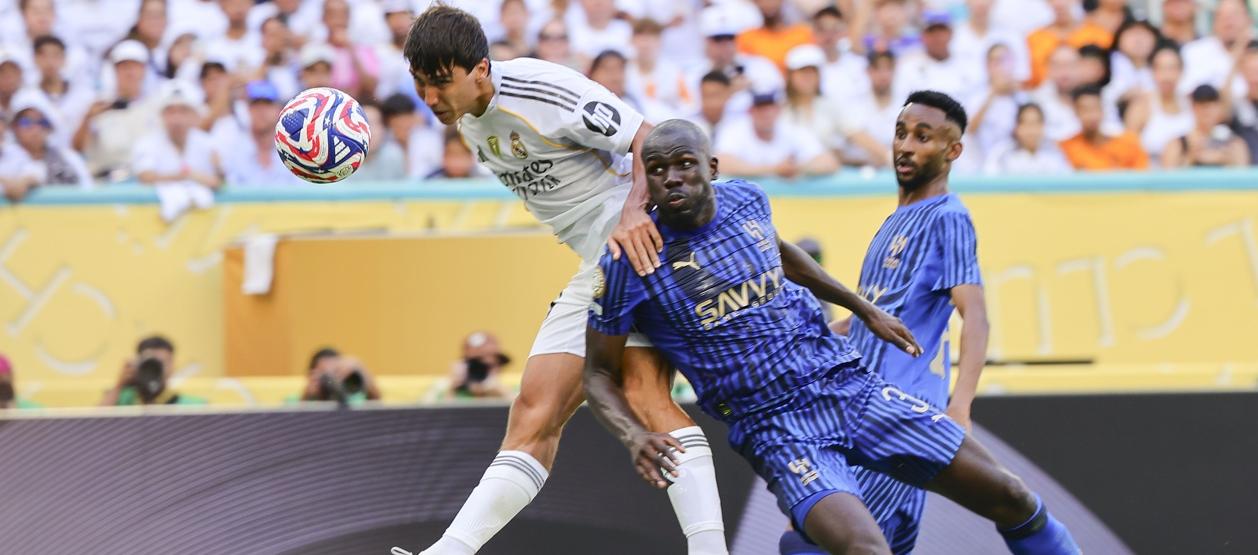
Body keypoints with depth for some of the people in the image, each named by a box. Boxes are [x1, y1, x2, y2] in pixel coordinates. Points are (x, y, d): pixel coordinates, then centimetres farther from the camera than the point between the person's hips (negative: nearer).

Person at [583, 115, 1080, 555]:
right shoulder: (631, 265, -11)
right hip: (775, 428, -5)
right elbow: (600, 375, -1)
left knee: (1011, 499, 3)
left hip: (850, 384, 5)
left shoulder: (747, 201, 3)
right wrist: (634, 437, -21)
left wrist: (863, 309, 32)